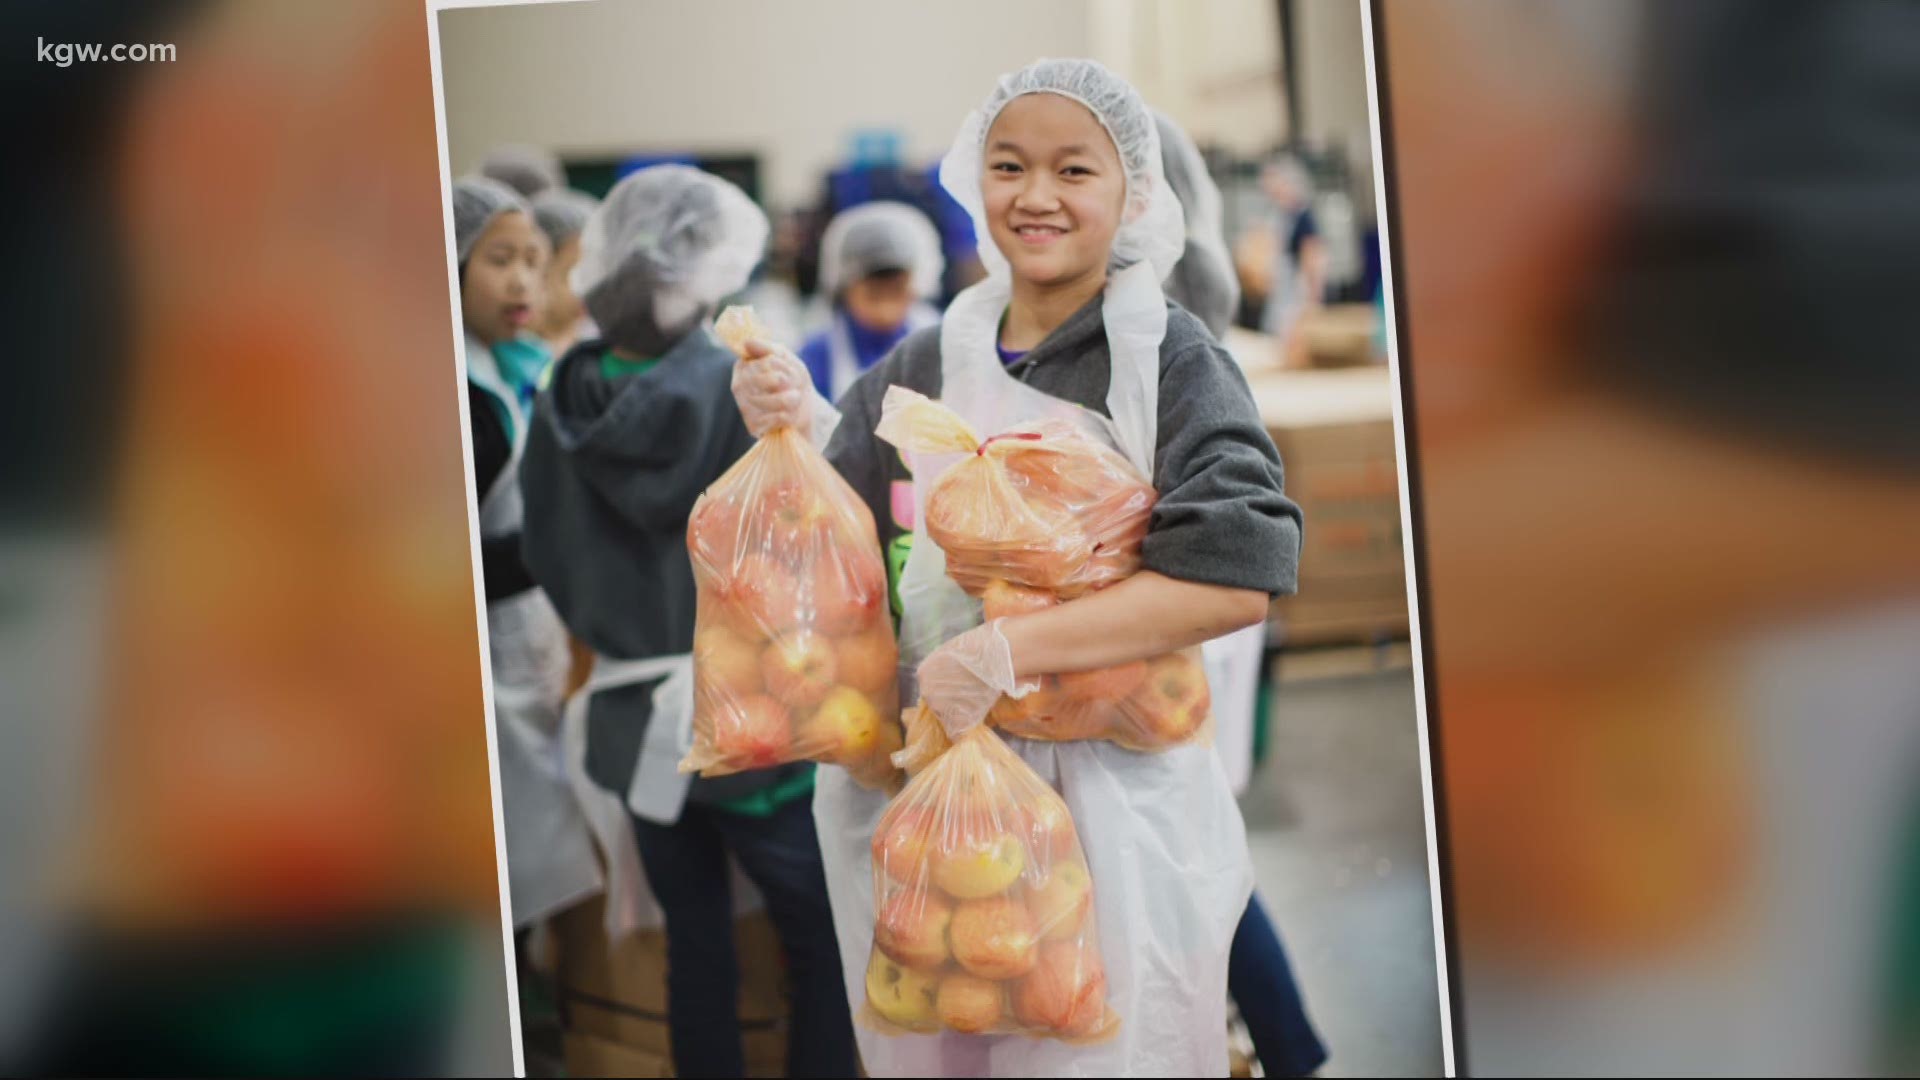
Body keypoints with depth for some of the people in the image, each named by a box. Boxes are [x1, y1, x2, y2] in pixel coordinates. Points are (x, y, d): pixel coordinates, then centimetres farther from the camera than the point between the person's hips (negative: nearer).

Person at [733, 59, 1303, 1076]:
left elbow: (1236, 577, -20)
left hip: (1111, 801, -4)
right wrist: (787, 439, -10)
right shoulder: (927, 367, 5)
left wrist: (1009, 649, -24)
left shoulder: (1169, 358, -7)